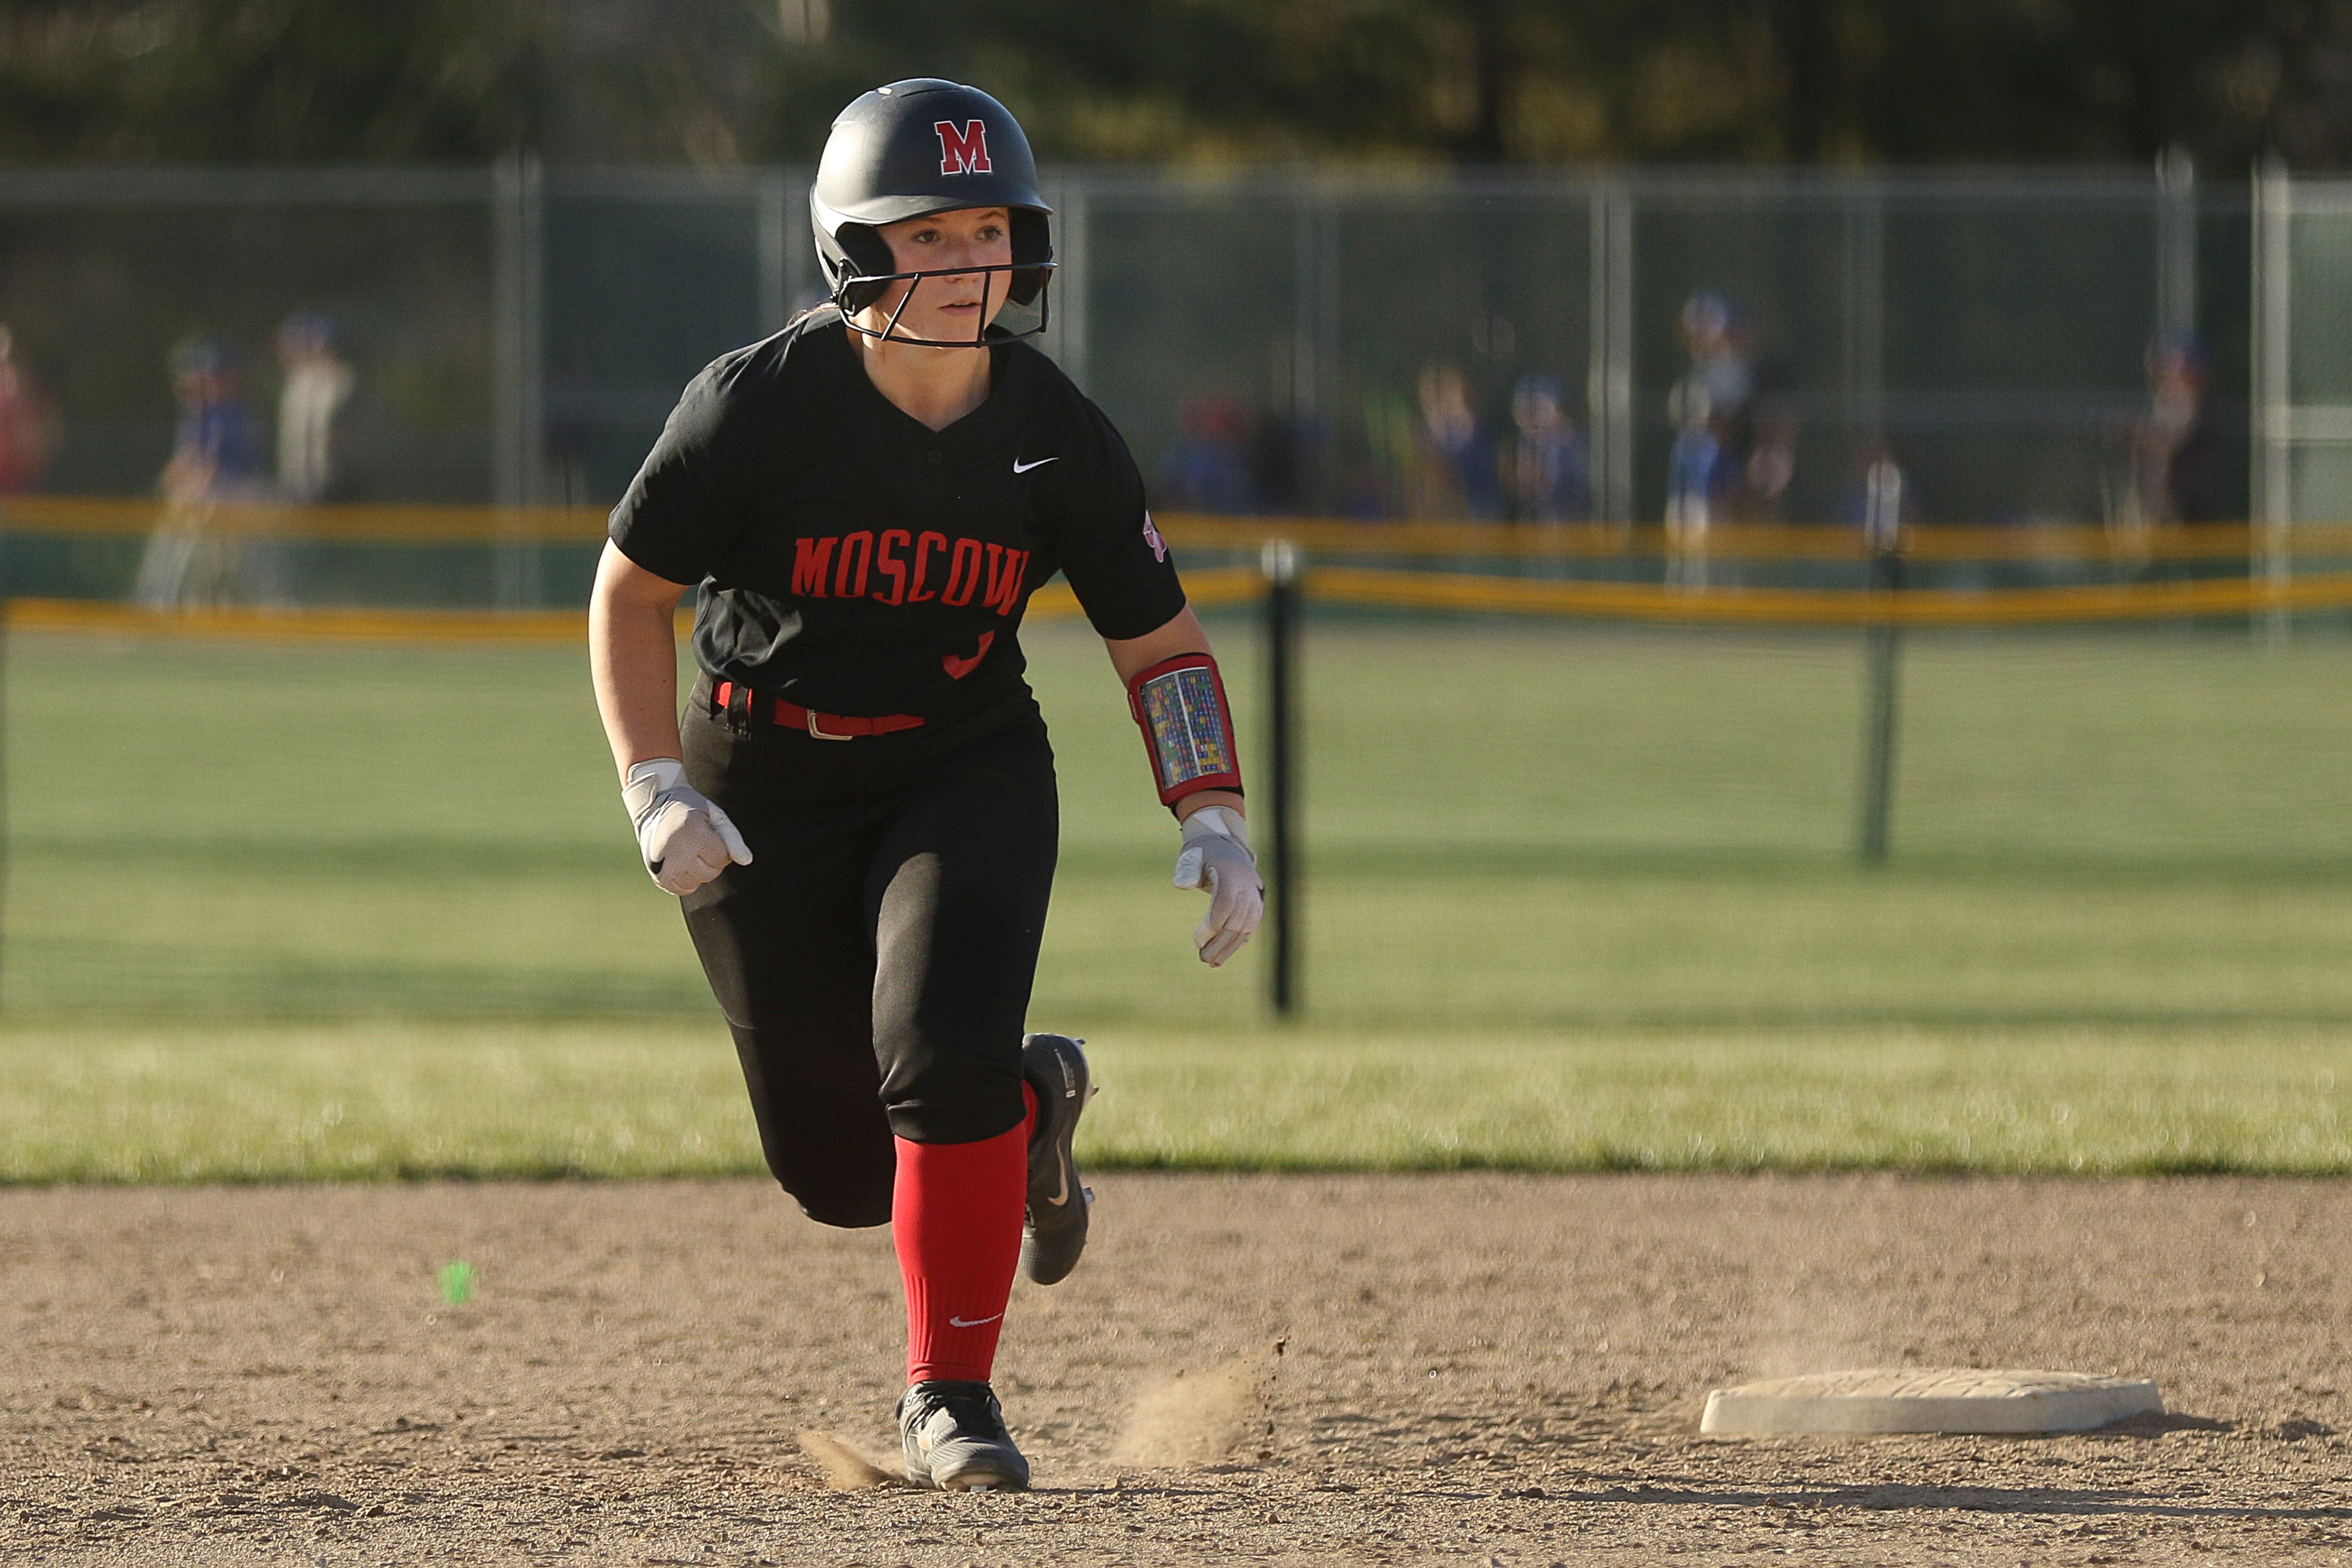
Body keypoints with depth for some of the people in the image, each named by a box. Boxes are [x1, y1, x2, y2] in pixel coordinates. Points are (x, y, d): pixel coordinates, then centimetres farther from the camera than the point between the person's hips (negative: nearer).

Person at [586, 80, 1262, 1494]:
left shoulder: (1060, 437, -12)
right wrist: (658, 791, -17)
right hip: (763, 788, 0)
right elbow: (630, 592, -7)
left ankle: (951, 1393, -4)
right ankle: (1029, 1100, 37)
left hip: (969, 776, 0)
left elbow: (1160, 641, -1)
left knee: (944, 1065, -24)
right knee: (837, 1167, 2)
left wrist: (1213, 819, -14)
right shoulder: (760, 406, -19)